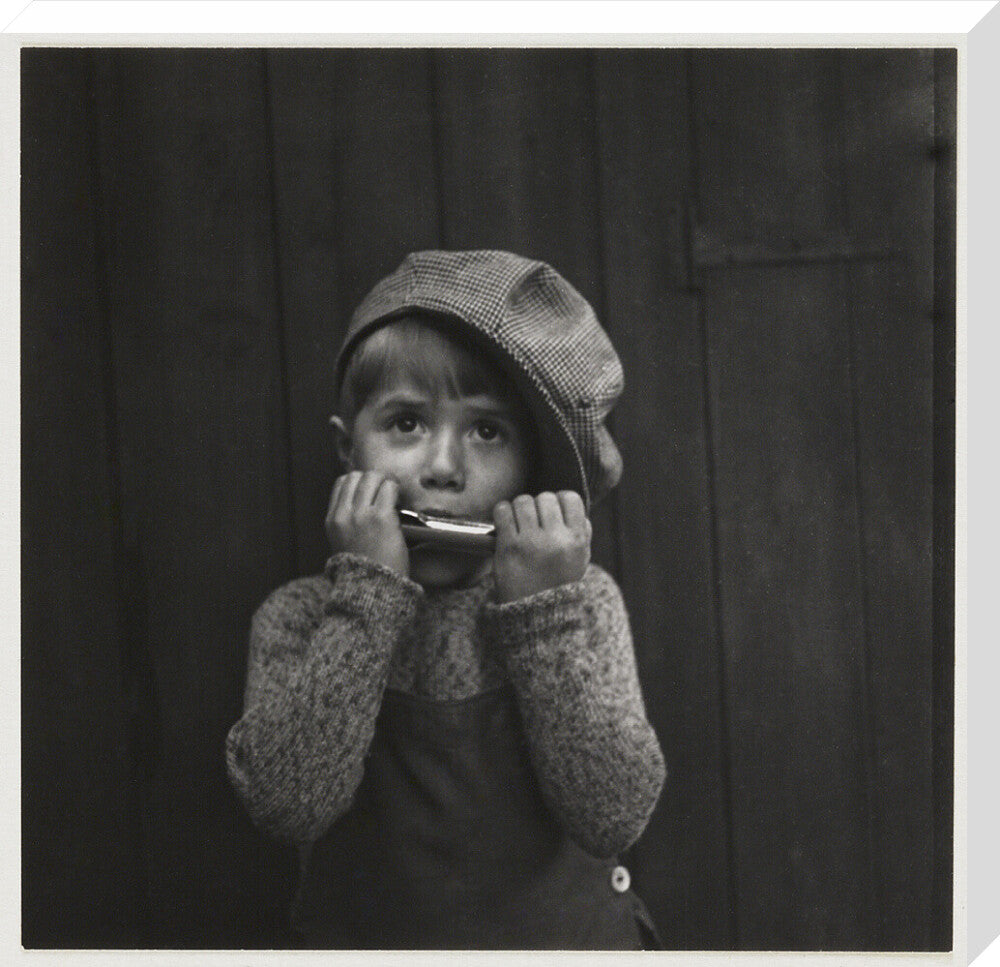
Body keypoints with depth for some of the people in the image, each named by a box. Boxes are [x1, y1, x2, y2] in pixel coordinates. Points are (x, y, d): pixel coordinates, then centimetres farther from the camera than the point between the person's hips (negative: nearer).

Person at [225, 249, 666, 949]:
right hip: (371, 938, 0)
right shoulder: (302, 620, -2)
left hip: (567, 937, 0)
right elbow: (288, 800, -18)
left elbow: (614, 814, -12)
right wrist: (369, 590, -17)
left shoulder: (582, 602, -2)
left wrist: (543, 609, -16)